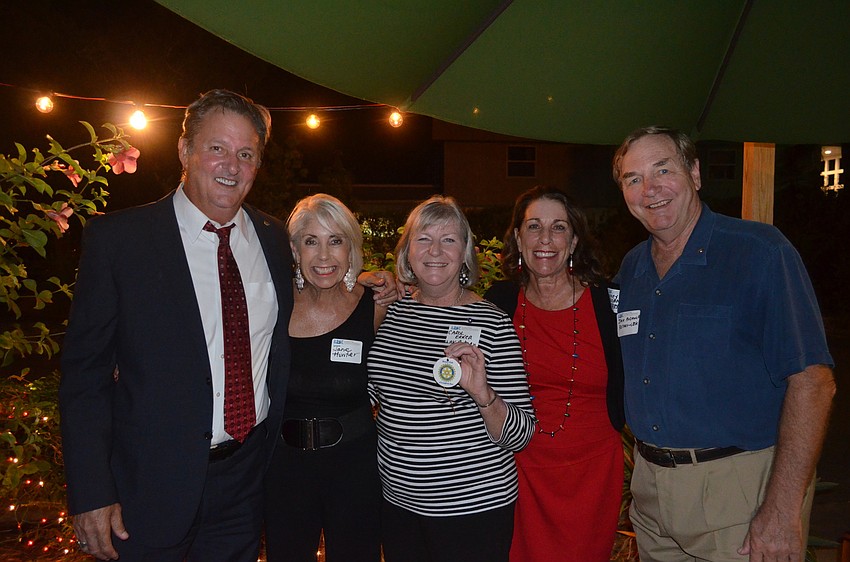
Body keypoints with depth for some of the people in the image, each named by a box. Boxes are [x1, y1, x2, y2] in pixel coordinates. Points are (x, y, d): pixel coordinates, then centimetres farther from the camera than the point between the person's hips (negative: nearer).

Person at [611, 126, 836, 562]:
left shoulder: (761, 252, -12)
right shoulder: (630, 269, 7)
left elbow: (812, 380, -17)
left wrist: (783, 510, -21)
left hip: (740, 491, -5)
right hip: (650, 486, 6)